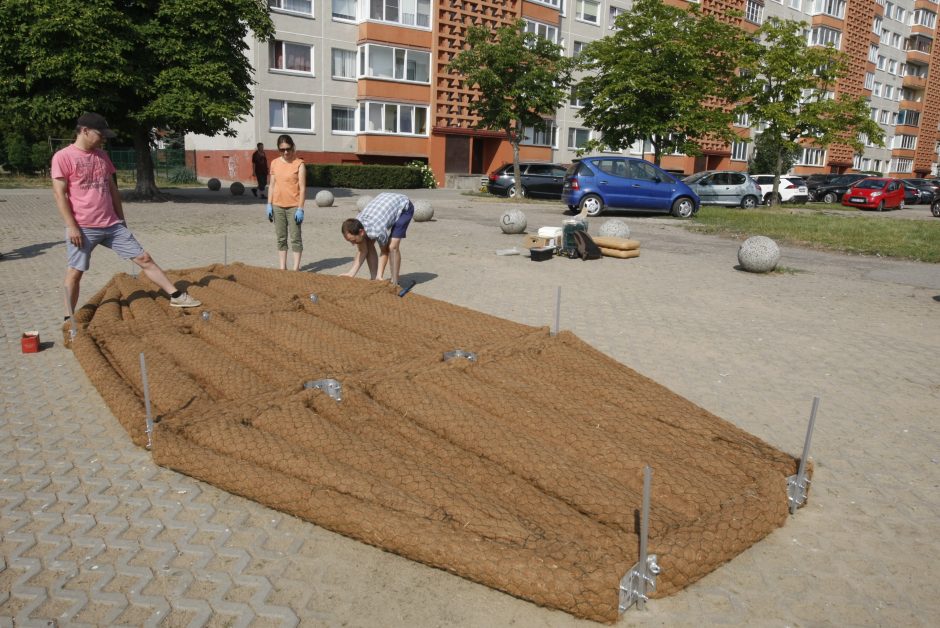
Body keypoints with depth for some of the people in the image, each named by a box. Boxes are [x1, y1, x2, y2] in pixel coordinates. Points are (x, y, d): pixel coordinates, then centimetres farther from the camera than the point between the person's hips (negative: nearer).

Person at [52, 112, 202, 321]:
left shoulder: (102, 156, 12)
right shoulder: (63, 157, -7)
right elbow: (60, 194, -11)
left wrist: (121, 218, 16)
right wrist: (72, 226, -16)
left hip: (112, 225, 5)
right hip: (83, 228, -5)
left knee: (144, 258, 2)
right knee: (75, 272, 4)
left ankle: (176, 295, 6)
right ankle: (69, 319, 16)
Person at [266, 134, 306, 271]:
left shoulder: (299, 164, -6)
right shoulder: (275, 163, 7)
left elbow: (302, 188, -9)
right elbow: (272, 185, 11)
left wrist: (300, 209, -14)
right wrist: (269, 205, 5)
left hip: (293, 206, -4)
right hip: (278, 206, 5)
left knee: (295, 238, -1)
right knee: (281, 238, 8)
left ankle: (296, 268, 4)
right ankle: (282, 267, 14)